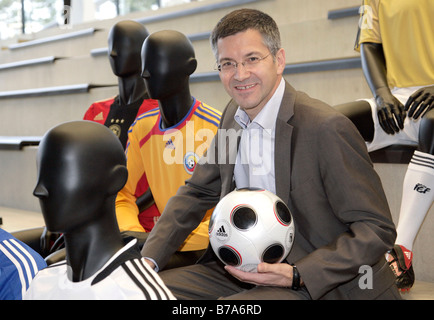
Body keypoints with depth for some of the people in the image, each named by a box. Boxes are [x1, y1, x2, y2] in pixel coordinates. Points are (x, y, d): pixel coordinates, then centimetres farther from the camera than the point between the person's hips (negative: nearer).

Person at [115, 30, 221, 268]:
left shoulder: (218, 129, -11)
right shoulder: (141, 128, 9)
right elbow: (123, 194, 13)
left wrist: (166, 240, -22)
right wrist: (131, 231, -10)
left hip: (198, 251, -5)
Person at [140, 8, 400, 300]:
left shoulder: (327, 127, -18)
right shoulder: (234, 117, 5)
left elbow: (376, 228, -17)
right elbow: (197, 193, 14)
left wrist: (296, 275, -26)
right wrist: (148, 259, 1)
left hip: (320, 284, -6)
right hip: (245, 272, 7)